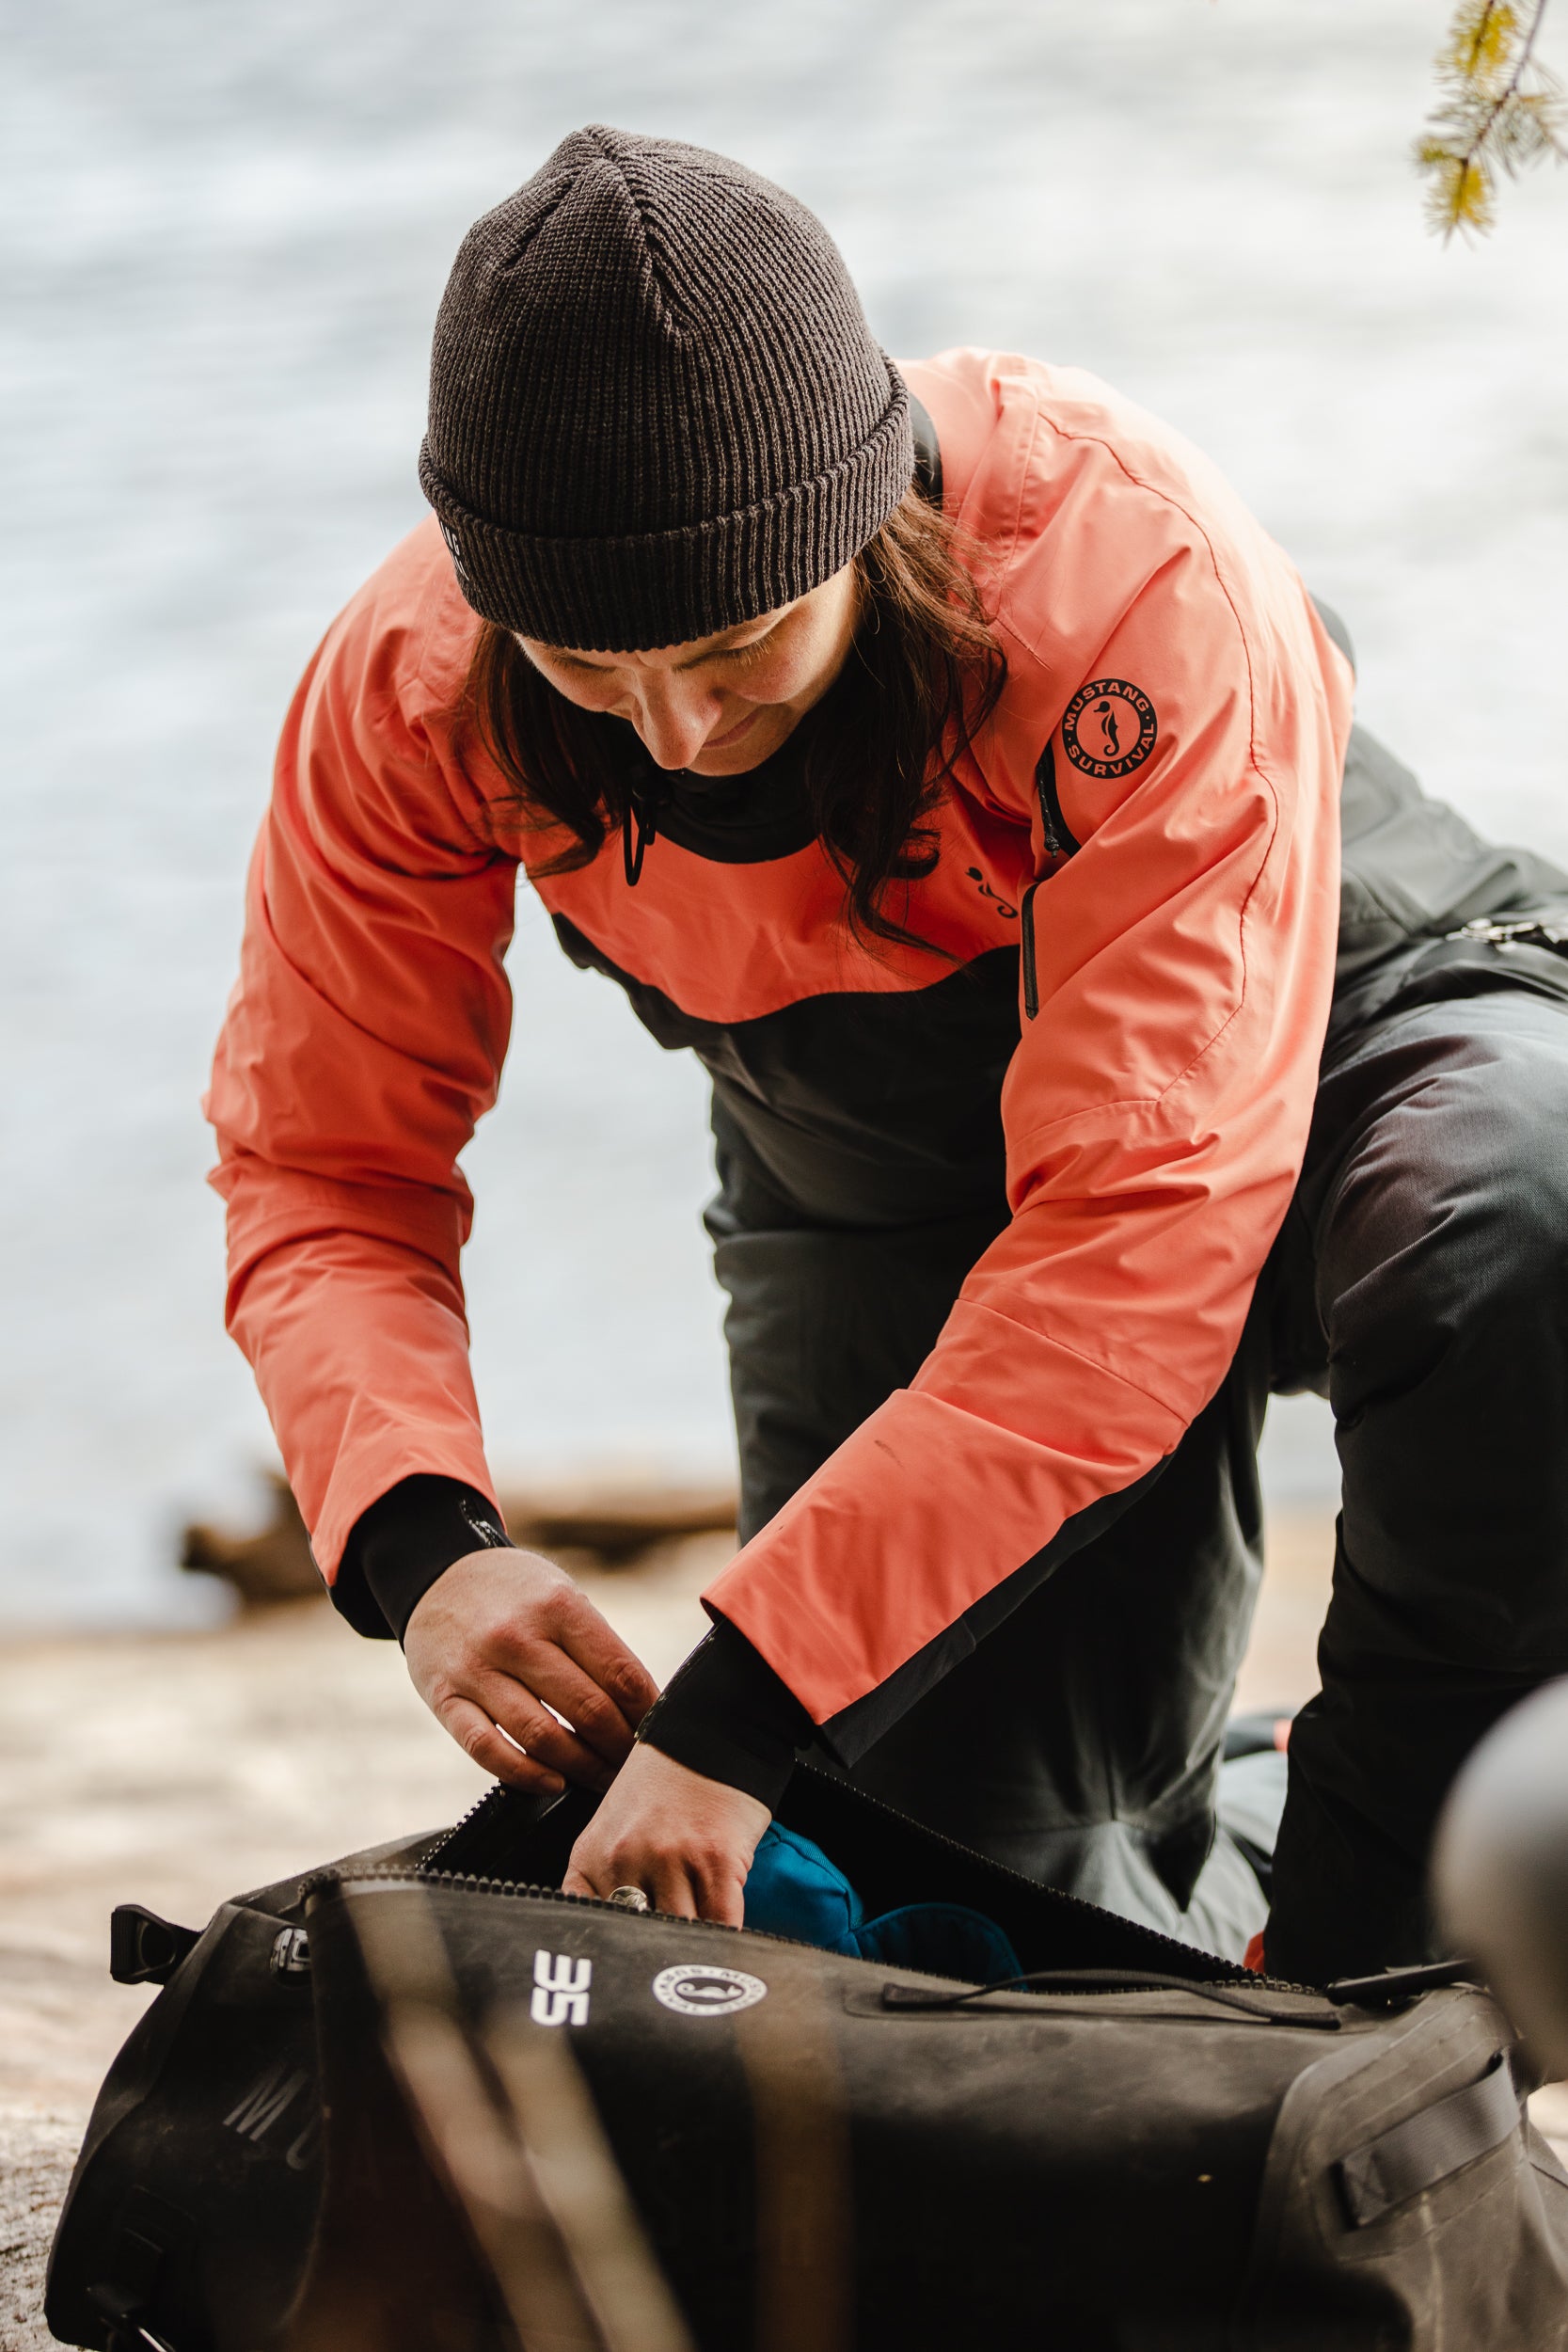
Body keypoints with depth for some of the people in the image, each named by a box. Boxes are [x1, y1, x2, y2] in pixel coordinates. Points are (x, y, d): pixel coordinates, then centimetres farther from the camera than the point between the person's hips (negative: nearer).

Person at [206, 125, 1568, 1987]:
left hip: (1334, 1048, -3)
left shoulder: (1131, 574, -38)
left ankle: (1367, 1984, -18)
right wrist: (420, 1540, -37)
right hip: (879, 1188, 3)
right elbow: (321, 1170, -14)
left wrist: (743, 1701, -48)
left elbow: (1142, 1227, -43)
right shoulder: (409, 693, -25)